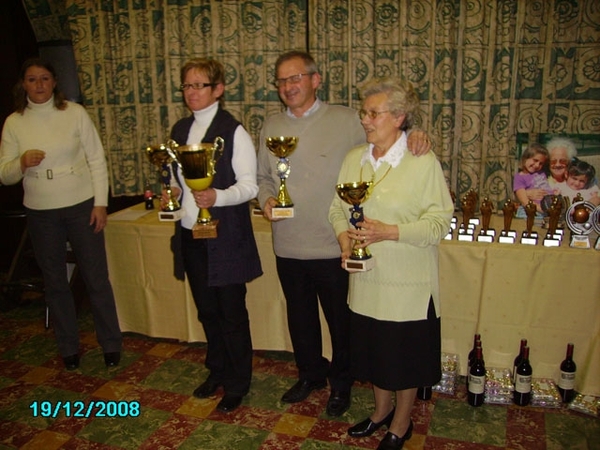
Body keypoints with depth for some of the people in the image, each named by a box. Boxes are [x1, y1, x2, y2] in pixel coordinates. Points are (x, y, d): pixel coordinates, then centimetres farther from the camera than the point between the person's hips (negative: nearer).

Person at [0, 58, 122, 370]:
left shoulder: (74, 113, -4)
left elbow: (97, 159, -3)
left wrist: (100, 203, -8)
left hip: (81, 207, -2)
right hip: (40, 214, 3)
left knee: (96, 278, 4)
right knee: (55, 282, 13)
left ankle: (111, 345, 20)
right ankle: (68, 348, 29)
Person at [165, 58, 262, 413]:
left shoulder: (233, 130, -11)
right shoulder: (180, 129, 10)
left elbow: (249, 185, -13)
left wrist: (216, 196, -30)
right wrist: (173, 191, 0)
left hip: (225, 237, -6)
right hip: (190, 234, 7)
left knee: (232, 313, 6)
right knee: (206, 309, 19)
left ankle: (238, 383, 25)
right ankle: (217, 372, 39)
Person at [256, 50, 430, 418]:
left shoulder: (346, 120, -8)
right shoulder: (272, 126, 7)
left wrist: (414, 135, -24)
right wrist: (266, 199, -7)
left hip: (333, 246, -4)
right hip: (288, 247, 4)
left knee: (341, 321, 13)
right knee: (300, 317, 21)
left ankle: (341, 383, 37)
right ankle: (311, 374, 45)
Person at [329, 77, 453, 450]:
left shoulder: (424, 162, -12)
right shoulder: (354, 158, 4)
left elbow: (439, 222, -14)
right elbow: (338, 208, 10)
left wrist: (389, 232, -25)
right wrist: (345, 238, -9)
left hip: (407, 283, -5)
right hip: (367, 279, 5)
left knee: (405, 357, 11)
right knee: (373, 349, 19)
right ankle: (382, 411, 44)